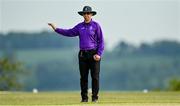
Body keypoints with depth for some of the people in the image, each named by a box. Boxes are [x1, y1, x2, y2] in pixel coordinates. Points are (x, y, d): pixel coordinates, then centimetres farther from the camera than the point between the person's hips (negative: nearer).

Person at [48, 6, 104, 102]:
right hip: (83, 54, 4)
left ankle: (95, 97, 2)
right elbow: (69, 33, 12)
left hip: (93, 54, -4)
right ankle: (84, 97, 8)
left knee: (95, 76, -4)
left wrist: (99, 54, -13)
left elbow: (101, 41, -4)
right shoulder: (80, 26, 11)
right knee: (83, 77, 4)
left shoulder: (96, 25, -2)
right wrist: (56, 29, 3)